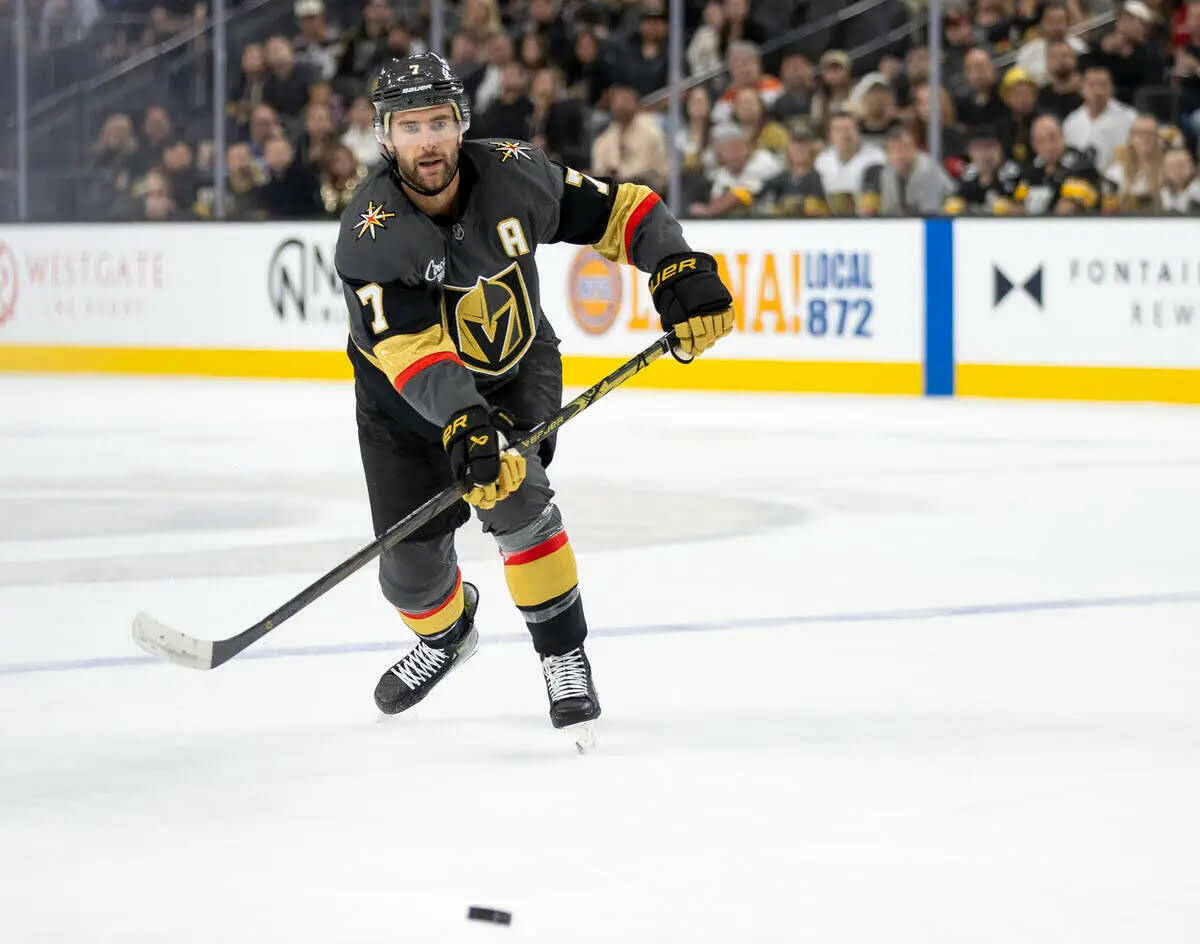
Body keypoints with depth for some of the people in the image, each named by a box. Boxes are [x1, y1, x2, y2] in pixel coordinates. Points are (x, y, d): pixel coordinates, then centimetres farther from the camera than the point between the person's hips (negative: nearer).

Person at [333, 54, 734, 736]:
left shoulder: (513, 176, -21)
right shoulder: (371, 236, -29)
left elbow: (620, 210, -10)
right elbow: (410, 347, -40)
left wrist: (679, 268, -26)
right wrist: (458, 421, -55)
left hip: (517, 369, 0)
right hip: (409, 398, 0)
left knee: (510, 493, -28)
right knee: (411, 568, 2)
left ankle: (564, 655, -13)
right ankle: (446, 634, 39)